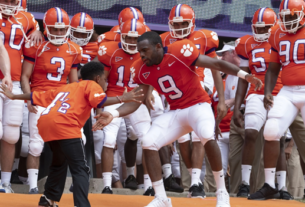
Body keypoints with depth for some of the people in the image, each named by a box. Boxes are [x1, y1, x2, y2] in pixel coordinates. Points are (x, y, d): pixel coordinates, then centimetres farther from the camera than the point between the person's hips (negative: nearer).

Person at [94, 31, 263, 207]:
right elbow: (135, 102, 1)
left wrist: (244, 75, -19)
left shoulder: (180, 52, -21)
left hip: (198, 105, -6)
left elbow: (216, 64, -15)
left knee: (208, 137, -33)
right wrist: (113, 114, -16)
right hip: (175, 112, 6)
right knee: (149, 143, -8)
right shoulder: (142, 70, -3)